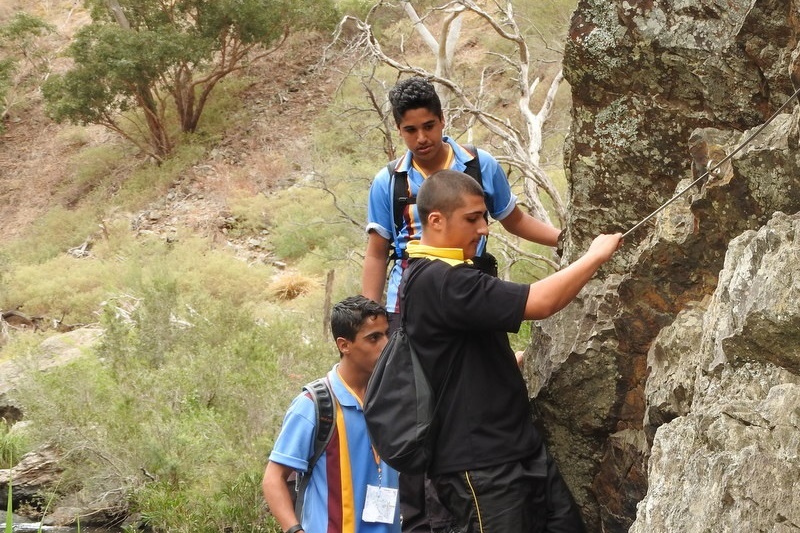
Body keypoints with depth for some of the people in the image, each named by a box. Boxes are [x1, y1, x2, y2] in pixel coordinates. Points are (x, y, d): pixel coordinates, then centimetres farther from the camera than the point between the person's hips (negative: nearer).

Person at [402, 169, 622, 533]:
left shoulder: (438, 277, 14)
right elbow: (540, 303, -25)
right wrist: (595, 257, -12)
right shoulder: (439, 282, -21)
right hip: (480, 466, -10)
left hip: (517, 449, 10)